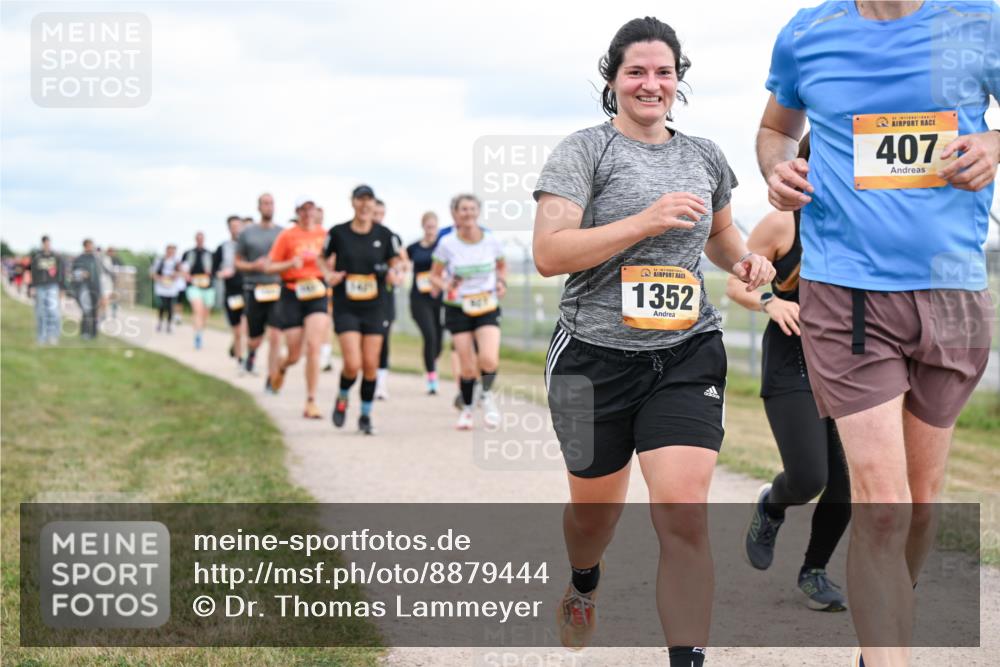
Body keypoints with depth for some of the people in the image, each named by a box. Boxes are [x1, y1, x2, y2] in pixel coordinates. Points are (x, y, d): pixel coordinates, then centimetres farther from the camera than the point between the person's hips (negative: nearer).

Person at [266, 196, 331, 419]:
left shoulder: (325, 235, 5)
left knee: (314, 346, -15)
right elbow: (269, 267, 0)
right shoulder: (287, 236, -1)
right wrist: (291, 264, -16)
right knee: (295, 354, 3)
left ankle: (311, 403, -9)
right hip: (292, 294, -1)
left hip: (317, 294, 1)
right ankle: (281, 367, 43)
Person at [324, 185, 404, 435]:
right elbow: (326, 260, 11)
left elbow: (395, 262, 10)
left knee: (370, 365, 1)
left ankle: (365, 416, 18)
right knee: (353, 364, -13)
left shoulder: (384, 234, 0)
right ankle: (342, 398, 19)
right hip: (346, 308, -2)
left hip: (375, 308, 2)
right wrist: (330, 276, -10)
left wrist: (394, 274, -12)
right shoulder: (338, 233, -3)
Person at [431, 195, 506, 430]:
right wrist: (445, 286, -18)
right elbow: (434, 275, 2)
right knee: (468, 368, -3)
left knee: (489, 360, -20)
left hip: (488, 307, 1)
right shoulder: (447, 244, -8)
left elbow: (502, 266, 15)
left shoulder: (491, 241, -4)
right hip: (458, 309, 0)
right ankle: (466, 409, 23)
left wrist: (502, 282, -5)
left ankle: (487, 396, 11)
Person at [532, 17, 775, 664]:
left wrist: (745, 260, 8)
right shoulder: (585, 150, -3)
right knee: (596, 507, 17)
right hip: (596, 354, -2)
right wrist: (645, 222, -21)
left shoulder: (705, 156, 12)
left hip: (687, 353, 2)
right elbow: (548, 254, -14)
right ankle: (583, 586, 51)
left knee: (684, 515, -14)